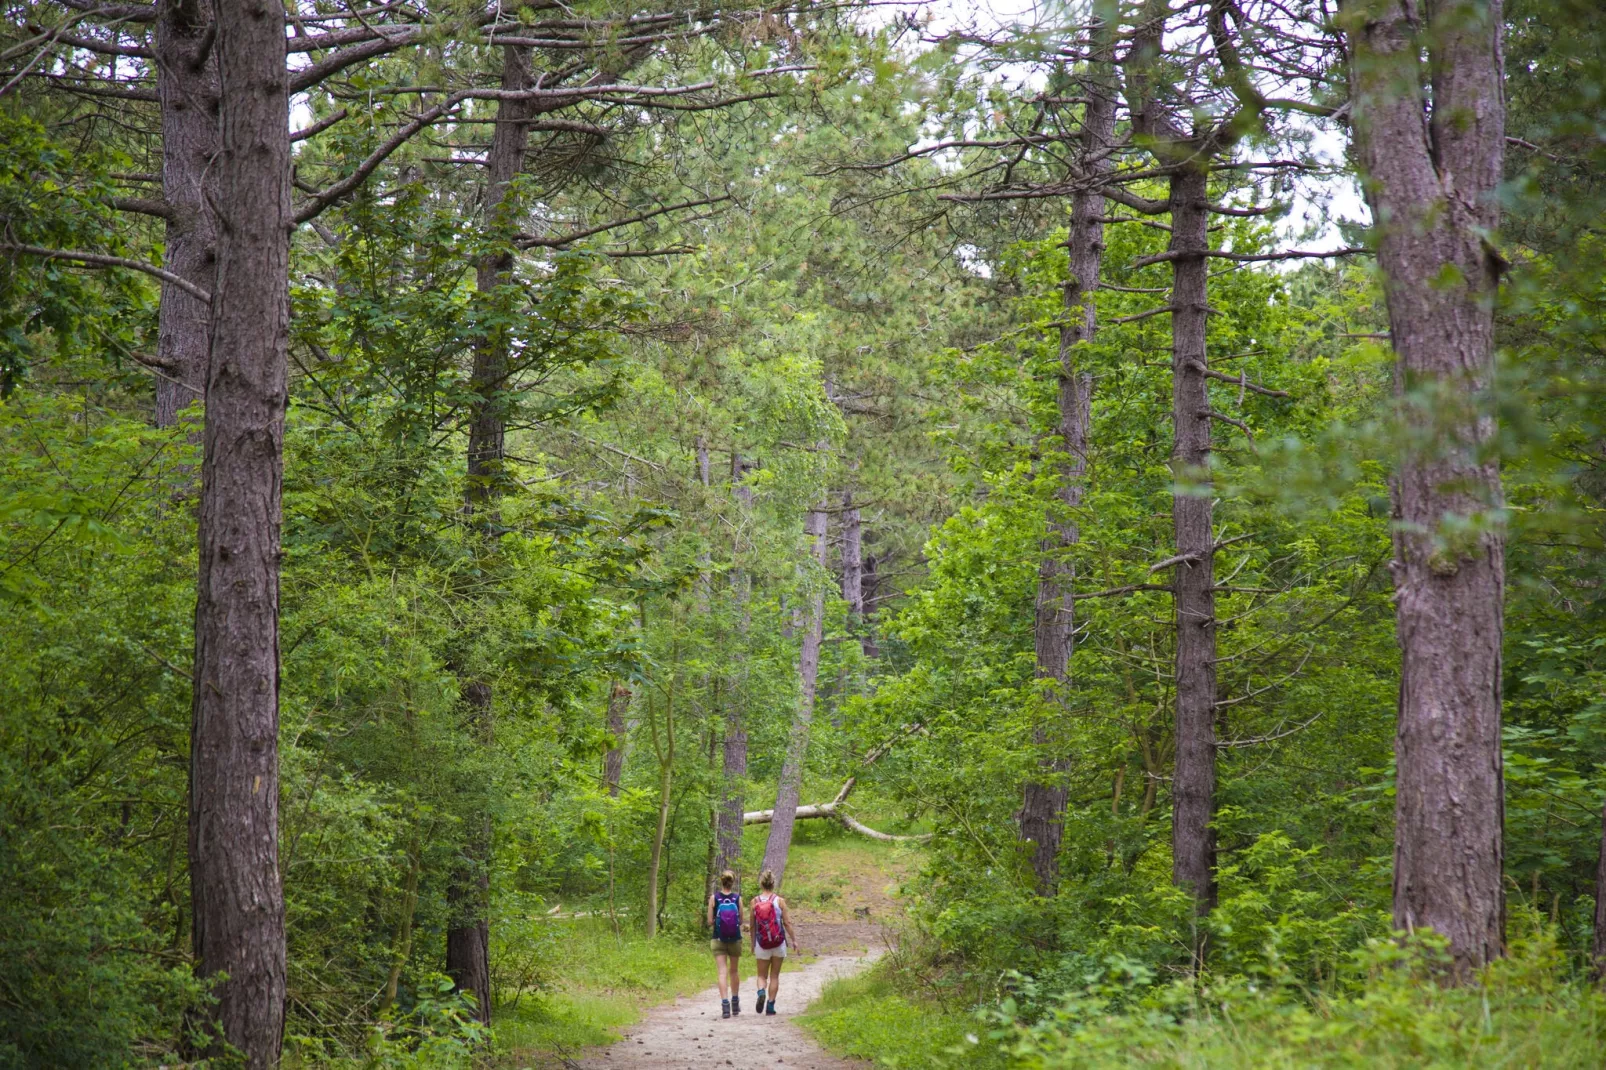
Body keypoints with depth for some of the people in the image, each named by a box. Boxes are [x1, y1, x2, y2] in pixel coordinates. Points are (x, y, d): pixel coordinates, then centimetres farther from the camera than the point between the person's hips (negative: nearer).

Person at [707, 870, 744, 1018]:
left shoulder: (714, 898, -7)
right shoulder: (737, 898, -6)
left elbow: (710, 921, -5)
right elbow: (741, 920, 0)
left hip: (718, 939, -1)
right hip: (735, 939, 1)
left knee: (722, 972, -3)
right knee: (734, 971, 19)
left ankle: (725, 1003, -18)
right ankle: (735, 1002, 30)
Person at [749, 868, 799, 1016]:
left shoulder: (755, 902, -3)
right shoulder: (780, 901, -6)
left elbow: (752, 926, 2)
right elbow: (787, 923, -5)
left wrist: (753, 943, 14)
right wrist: (794, 940, 5)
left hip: (761, 944, 0)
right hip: (779, 943, 0)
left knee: (762, 975, 11)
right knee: (774, 976, 11)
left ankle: (761, 992, -19)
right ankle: (770, 1005, 9)